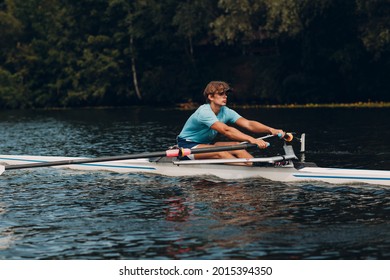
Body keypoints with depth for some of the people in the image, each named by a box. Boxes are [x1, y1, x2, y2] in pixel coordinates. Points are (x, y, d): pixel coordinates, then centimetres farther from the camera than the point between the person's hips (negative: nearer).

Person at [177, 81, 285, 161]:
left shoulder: (226, 112, -3)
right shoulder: (204, 112, -27)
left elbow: (248, 124, -16)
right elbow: (226, 130, -40)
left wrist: (271, 130, -33)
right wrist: (251, 140, -49)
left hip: (206, 144, 8)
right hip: (188, 146, -8)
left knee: (236, 146, -15)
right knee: (219, 152, -32)